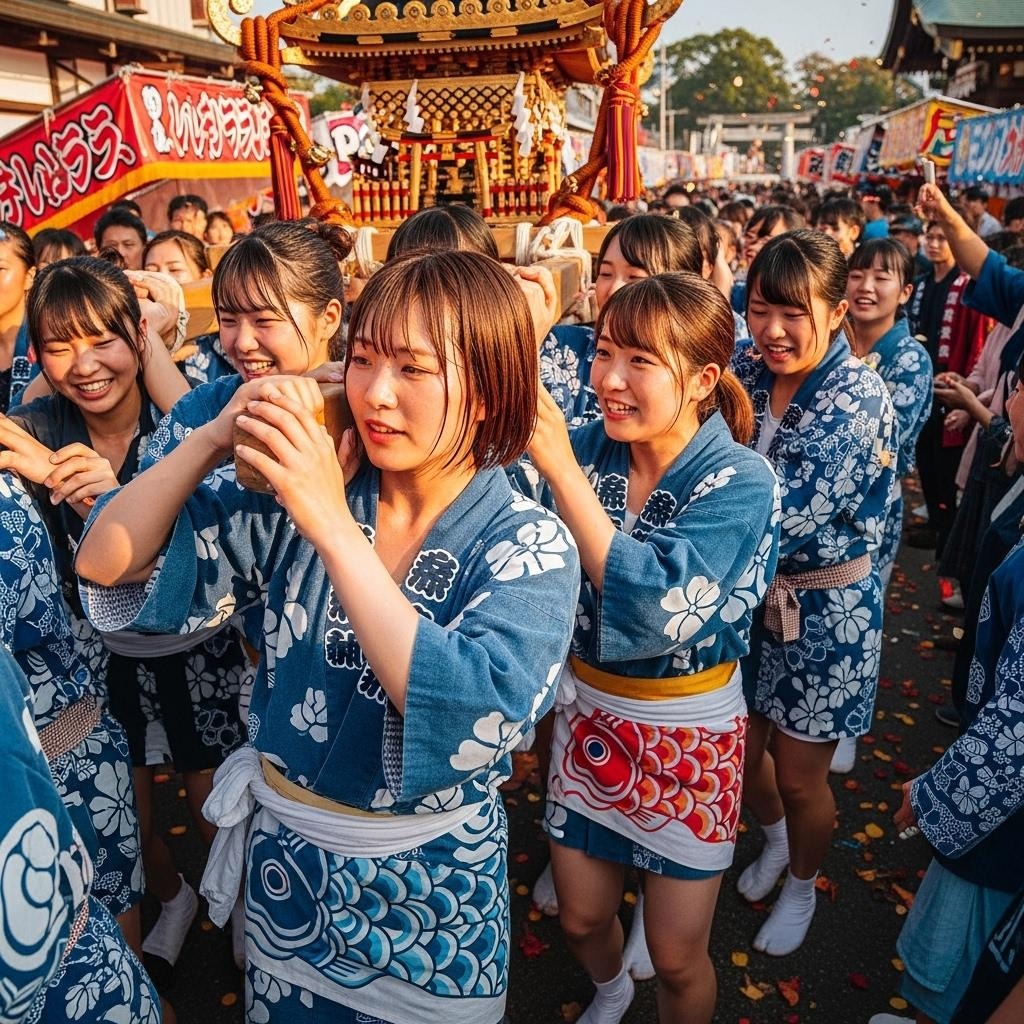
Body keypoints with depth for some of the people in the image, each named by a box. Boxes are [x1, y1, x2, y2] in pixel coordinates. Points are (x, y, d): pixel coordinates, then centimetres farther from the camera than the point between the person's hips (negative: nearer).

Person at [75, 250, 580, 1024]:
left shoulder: (530, 546, -19)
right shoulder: (293, 491, -11)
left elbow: (474, 721, -35)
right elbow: (106, 565, -9)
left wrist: (335, 530, -36)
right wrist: (210, 442, -24)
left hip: (428, 886, -2)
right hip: (284, 854, 3)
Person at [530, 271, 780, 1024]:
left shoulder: (741, 483, -20)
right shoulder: (587, 448, -9)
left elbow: (657, 609, -33)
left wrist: (559, 465, -36)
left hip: (687, 736, -3)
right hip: (589, 717, 4)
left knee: (677, 959, 11)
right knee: (580, 918, 21)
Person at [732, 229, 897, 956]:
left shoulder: (859, 397, -22)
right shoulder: (749, 370, -5)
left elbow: (786, 519, -30)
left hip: (825, 611, -5)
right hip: (751, 596, 5)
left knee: (799, 776, 11)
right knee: (741, 749, 19)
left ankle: (801, 886, 42)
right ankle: (777, 838, 52)